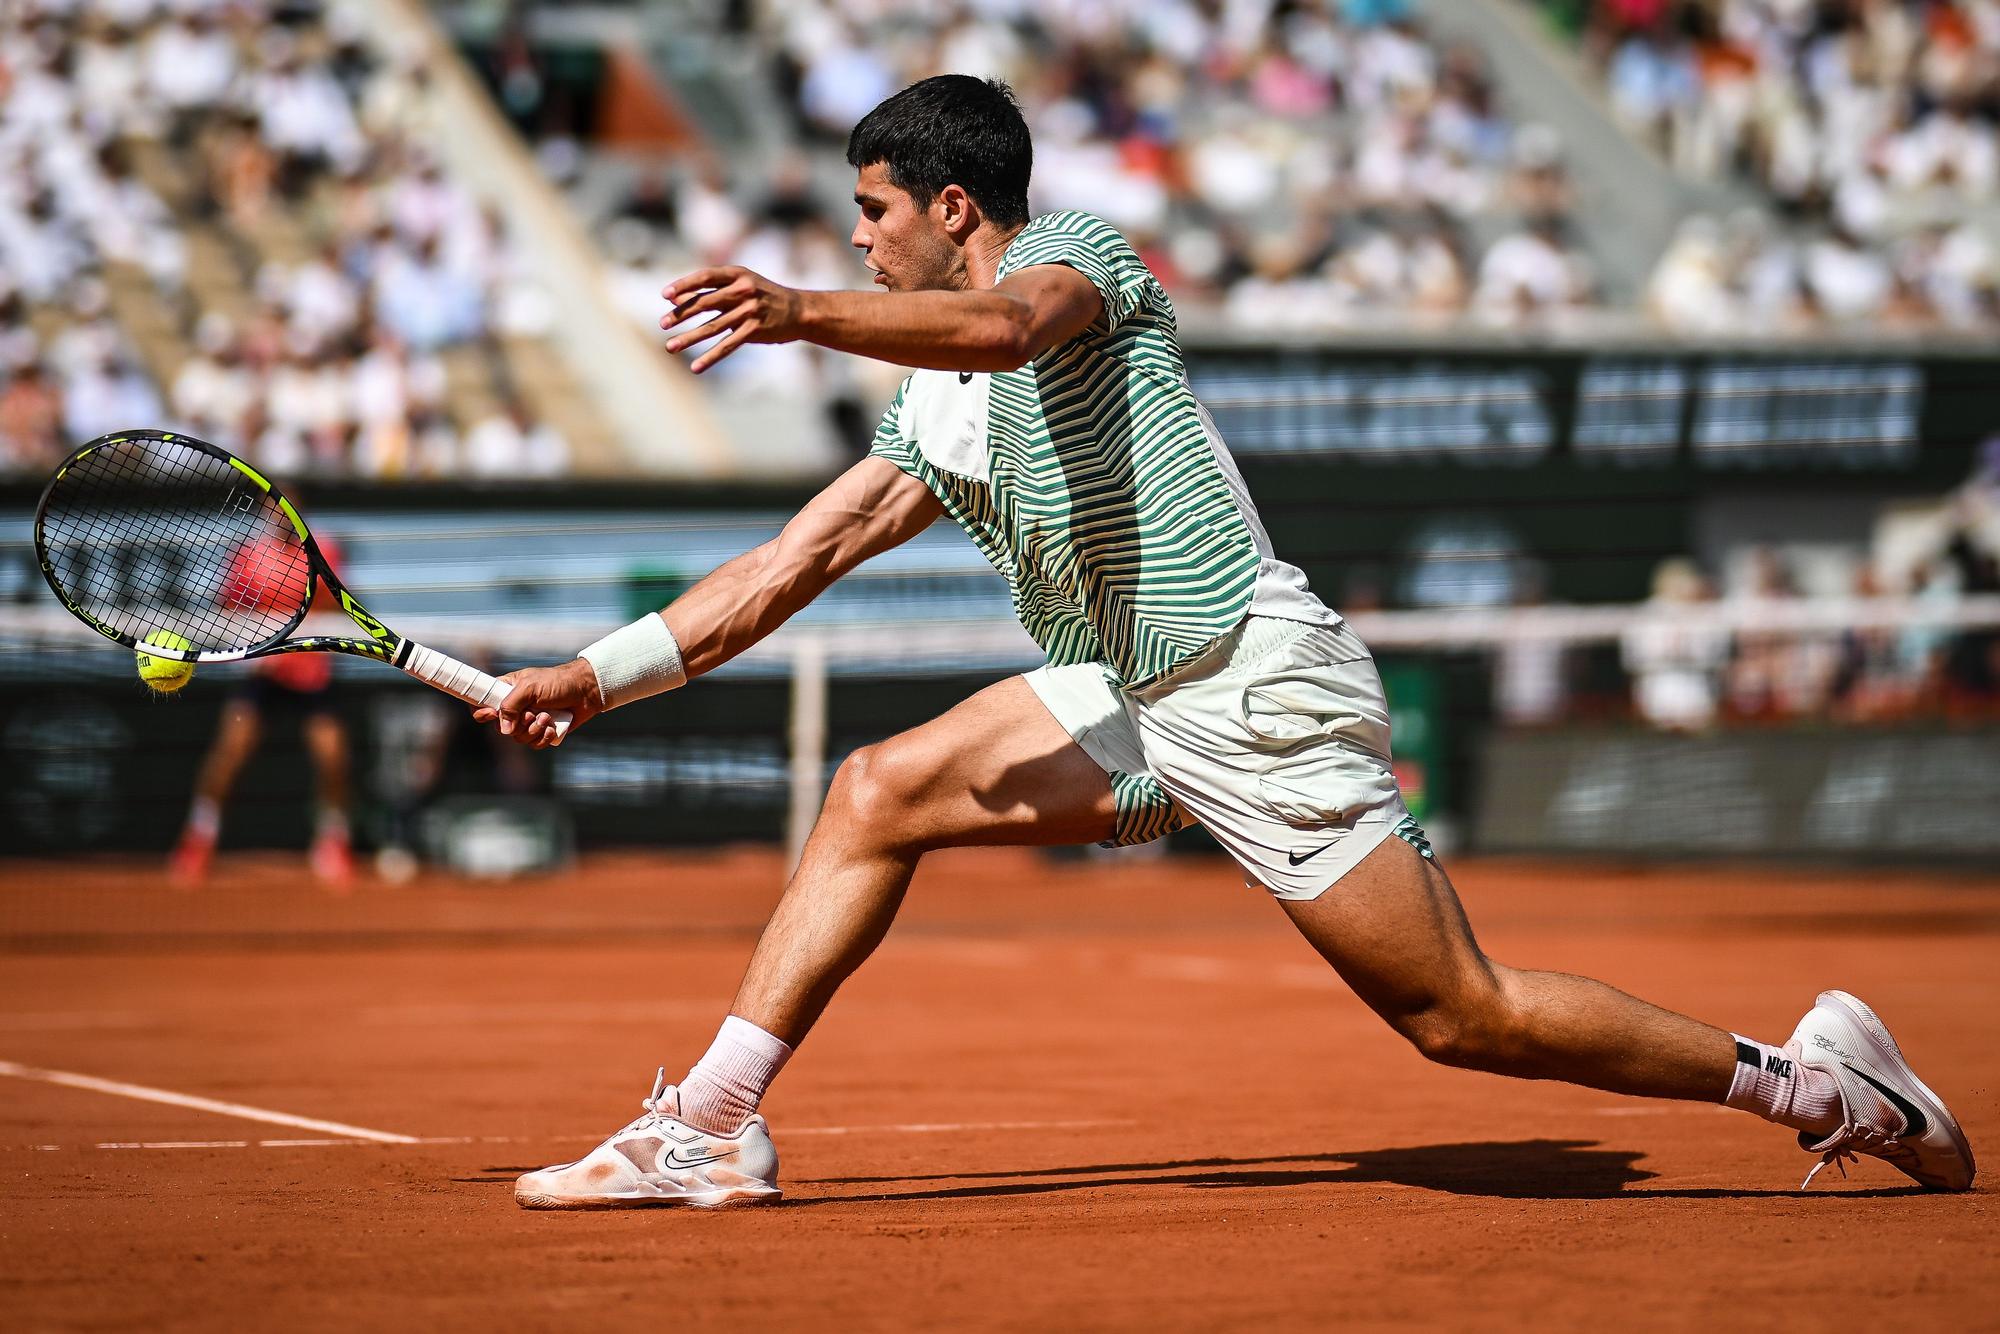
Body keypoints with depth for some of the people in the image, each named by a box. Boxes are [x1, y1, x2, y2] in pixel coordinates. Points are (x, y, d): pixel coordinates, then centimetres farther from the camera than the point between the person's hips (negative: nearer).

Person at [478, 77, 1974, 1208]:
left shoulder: (1077, 255, -4)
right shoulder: (940, 417, 20)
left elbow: (999, 327, -29)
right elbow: (794, 562, 21)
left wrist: (800, 312, -43)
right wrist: (598, 675, 16)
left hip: (1261, 681, -8)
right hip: (1129, 704, 8)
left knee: (1463, 1015, -8)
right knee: (879, 792, -3)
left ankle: (1805, 1072, 4)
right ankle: (713, 1125, -3)